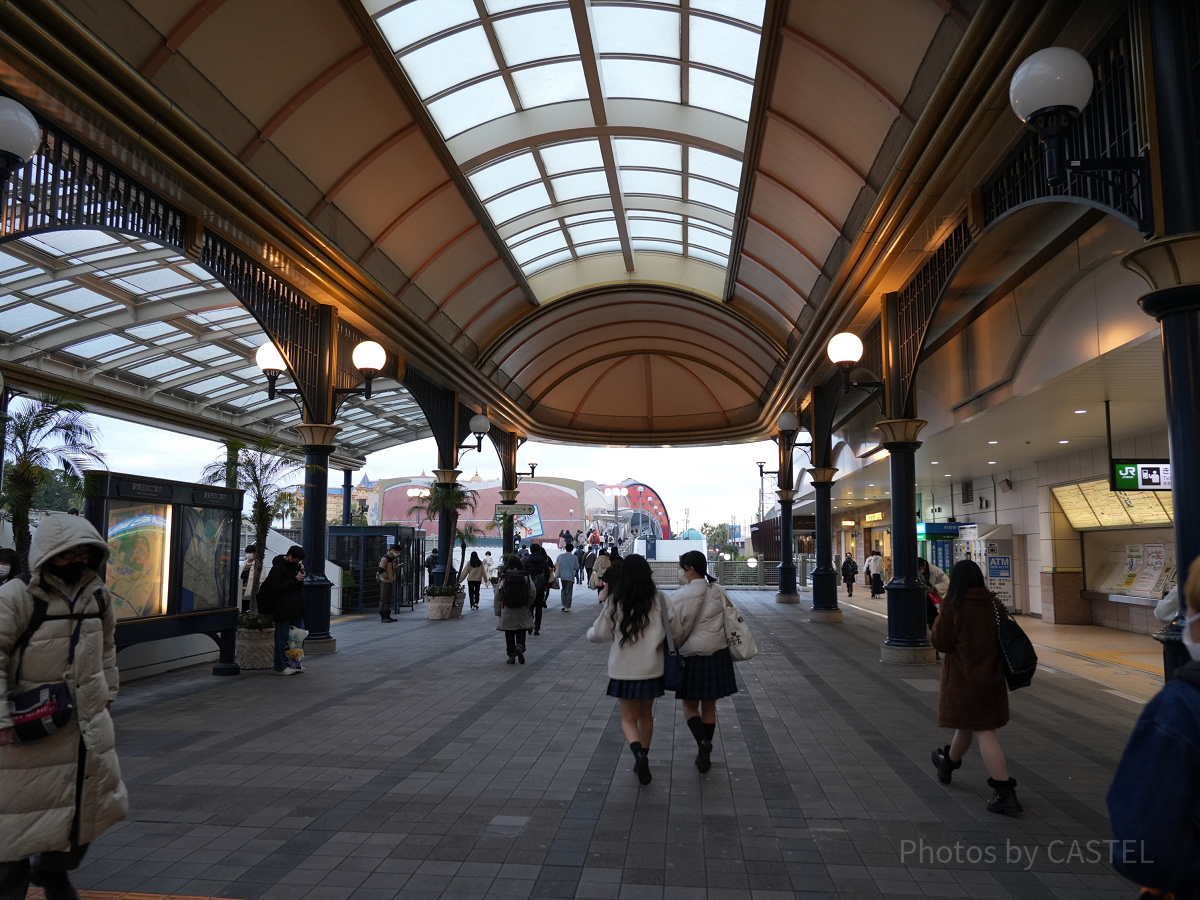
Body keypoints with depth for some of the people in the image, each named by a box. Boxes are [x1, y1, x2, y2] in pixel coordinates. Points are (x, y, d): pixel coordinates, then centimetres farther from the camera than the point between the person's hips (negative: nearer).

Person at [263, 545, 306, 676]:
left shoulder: (294, 566, 14)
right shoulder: (278, 568, -11)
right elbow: (276, 587, -19)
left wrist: (301, 573, 3)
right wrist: (295, 579, -17)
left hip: (295, 608, 9)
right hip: (283, 610, -8)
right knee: (282, 637, -3)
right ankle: (280, 667, 2)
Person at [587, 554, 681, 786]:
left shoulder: (616, 603, -11)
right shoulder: (660, 600, -8)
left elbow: (597, 635, -4)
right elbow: (676, 634, -2)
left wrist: (590, 631, 19)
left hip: (623, 671, -2)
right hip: (652, 669, 2)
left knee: (629, 717, 9)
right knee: (646, 714, 21)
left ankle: (638, 751, -17)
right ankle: (642, 757, 30)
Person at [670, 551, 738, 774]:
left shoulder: (681, 596, -14)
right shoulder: (719, 591, 2)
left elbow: (675, 631, -9)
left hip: (692, 657, -5)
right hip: (718, 654, 5)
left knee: (690, 705, 10)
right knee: (709, 706, 15)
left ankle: (702, 741, -13)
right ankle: (705, 755, 22)